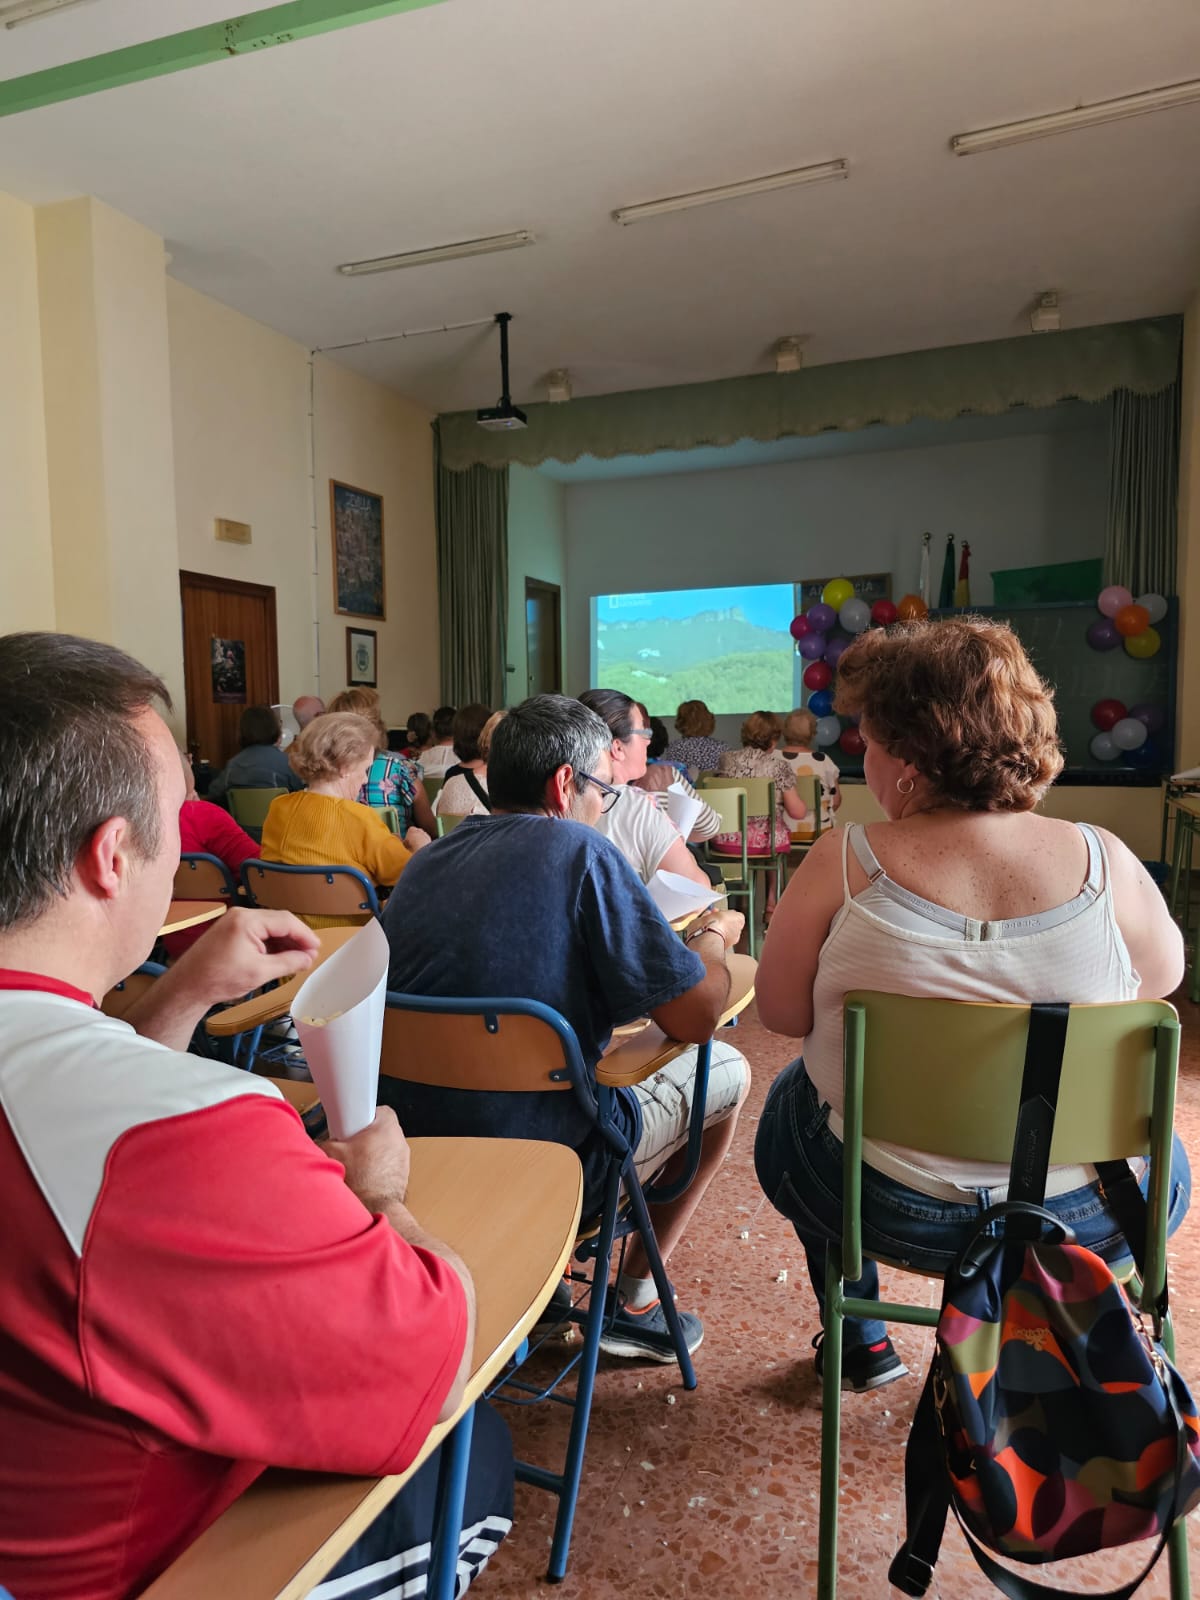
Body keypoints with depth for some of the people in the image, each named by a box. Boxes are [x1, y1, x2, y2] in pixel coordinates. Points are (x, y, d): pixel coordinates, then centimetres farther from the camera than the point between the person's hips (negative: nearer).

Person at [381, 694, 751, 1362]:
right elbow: (697, 1015, -16)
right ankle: (636, 1302, 25)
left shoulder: (426, 862, 3)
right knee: (729, 1069, 14)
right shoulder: (580, 852, -17)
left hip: (413, 1157, 7)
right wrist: (712, 937, 6)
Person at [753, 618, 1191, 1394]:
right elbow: (1165, 975, 4)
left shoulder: (846, 862, -22)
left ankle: (860, 1341, 43)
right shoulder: (1105, 862, -16)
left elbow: (782, 1011, -10)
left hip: (884, 1207, -1)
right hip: (1084, 1217, 2)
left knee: (791, 1100, 33)